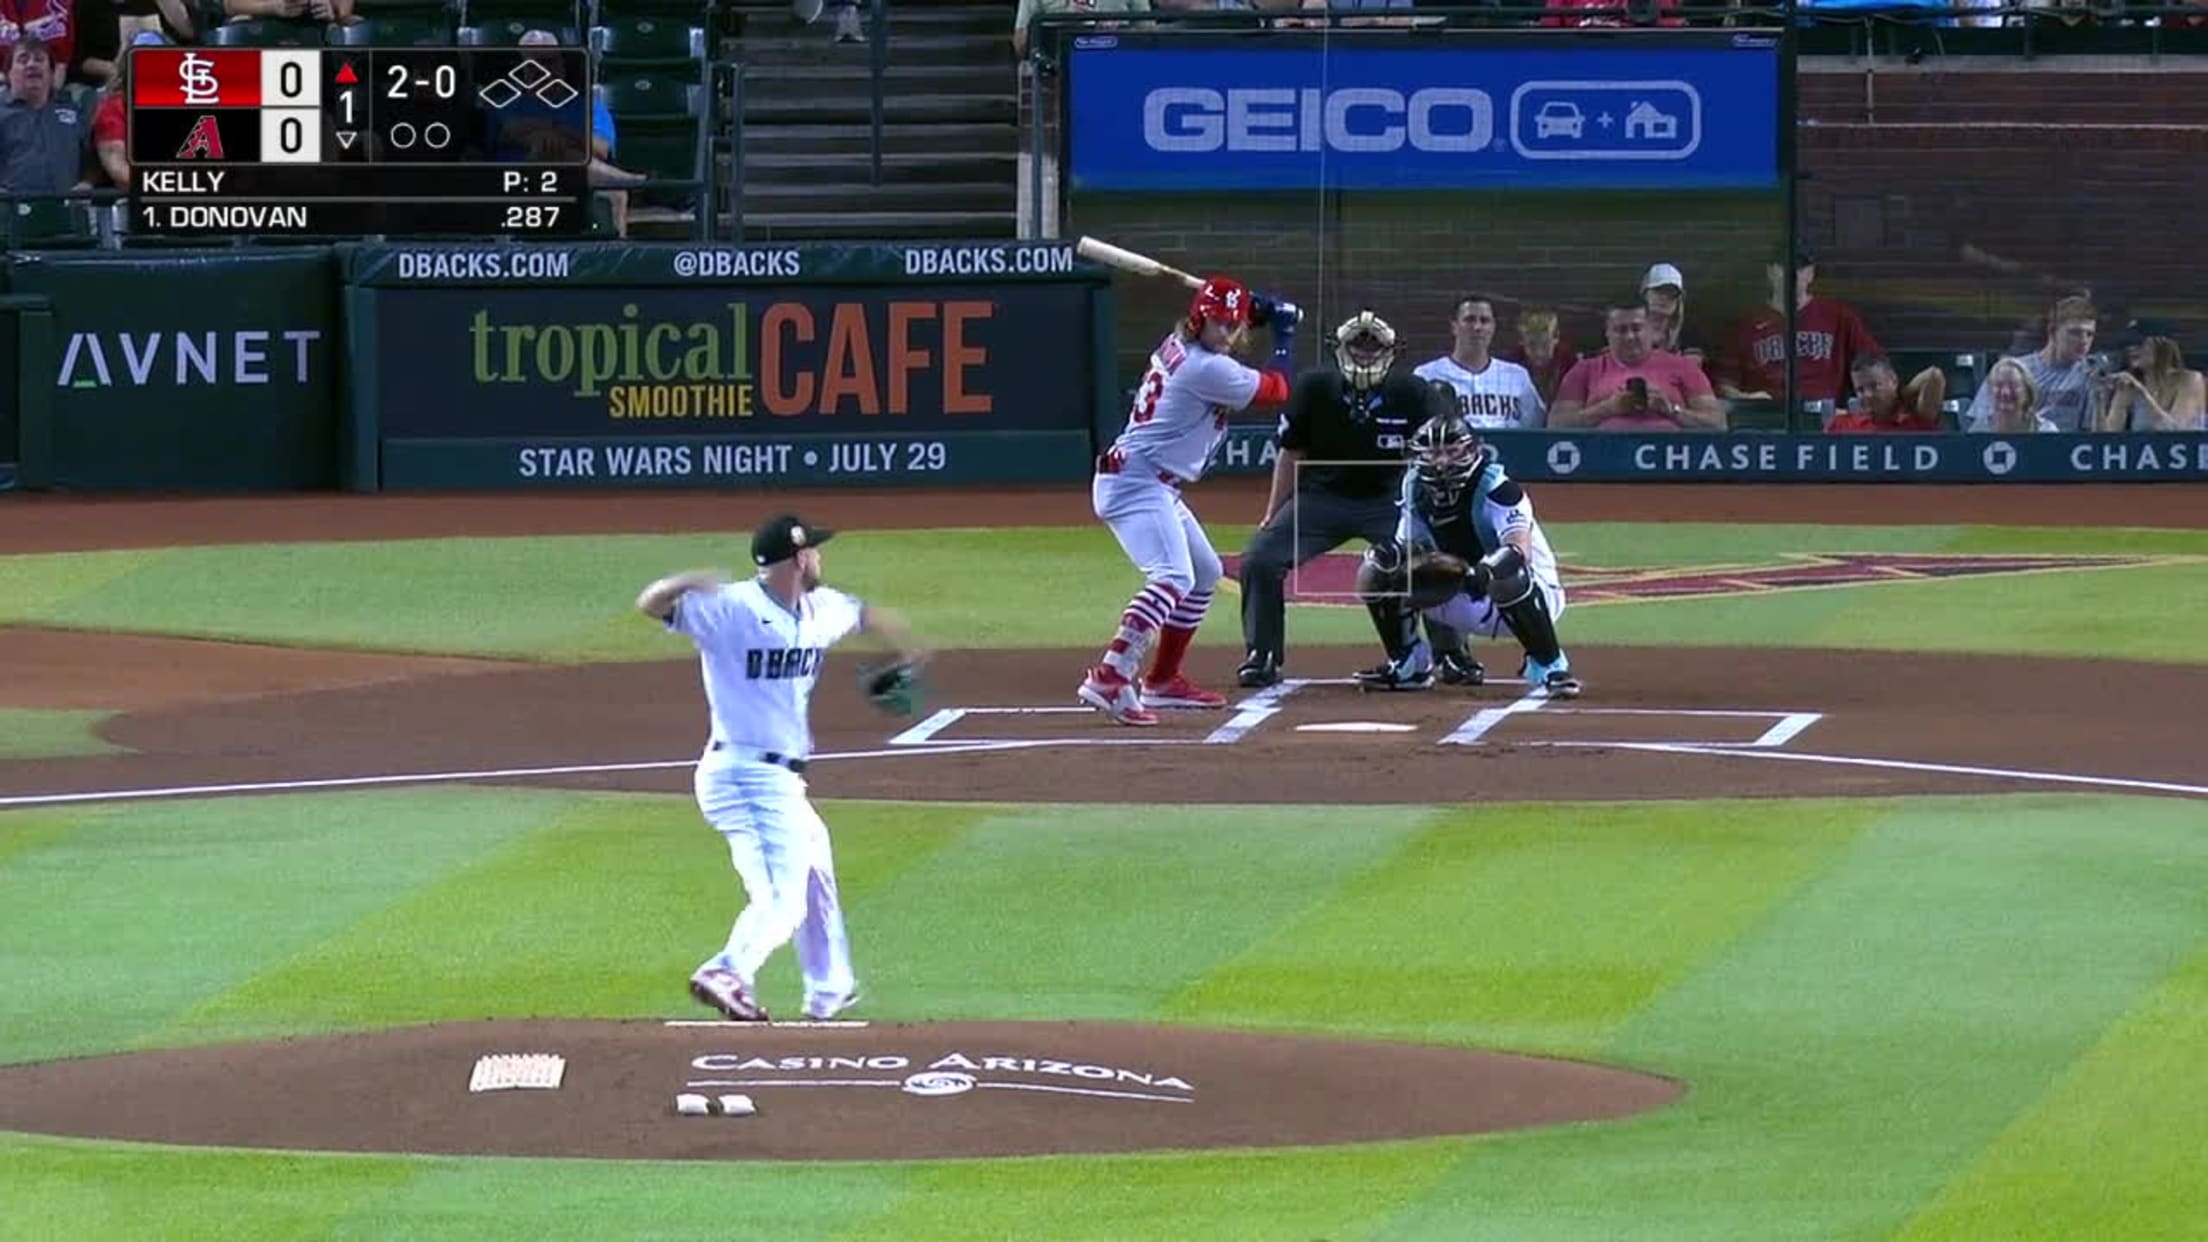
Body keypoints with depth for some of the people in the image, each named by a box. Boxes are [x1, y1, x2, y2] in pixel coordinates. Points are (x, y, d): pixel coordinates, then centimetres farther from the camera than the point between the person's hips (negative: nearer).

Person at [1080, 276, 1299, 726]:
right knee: (1173, 575, -27)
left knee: (1205, 572, 24)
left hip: (1157, 487, 11)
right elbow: (1277, 390, -7)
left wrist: (1260, 313, 15)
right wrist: (1285, 333, 6)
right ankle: (1110, 679, -40)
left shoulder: (1176, 346, 8)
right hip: (1137, 483, -11)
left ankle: (1163, 680, 28)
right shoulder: (1207, 369, -19)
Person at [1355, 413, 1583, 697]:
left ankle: (1550, 667, -27)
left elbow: (1520, 550, -36)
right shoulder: (1417, 489, -2)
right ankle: (1404, 664, 10)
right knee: (1373, 574, -5)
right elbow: (1411, 545, 3)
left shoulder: (1495, 488, -24)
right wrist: (1393, 553, -23)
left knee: (1509, 579, -44)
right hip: (1466, 606, 7)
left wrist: (1485, 572, -56)